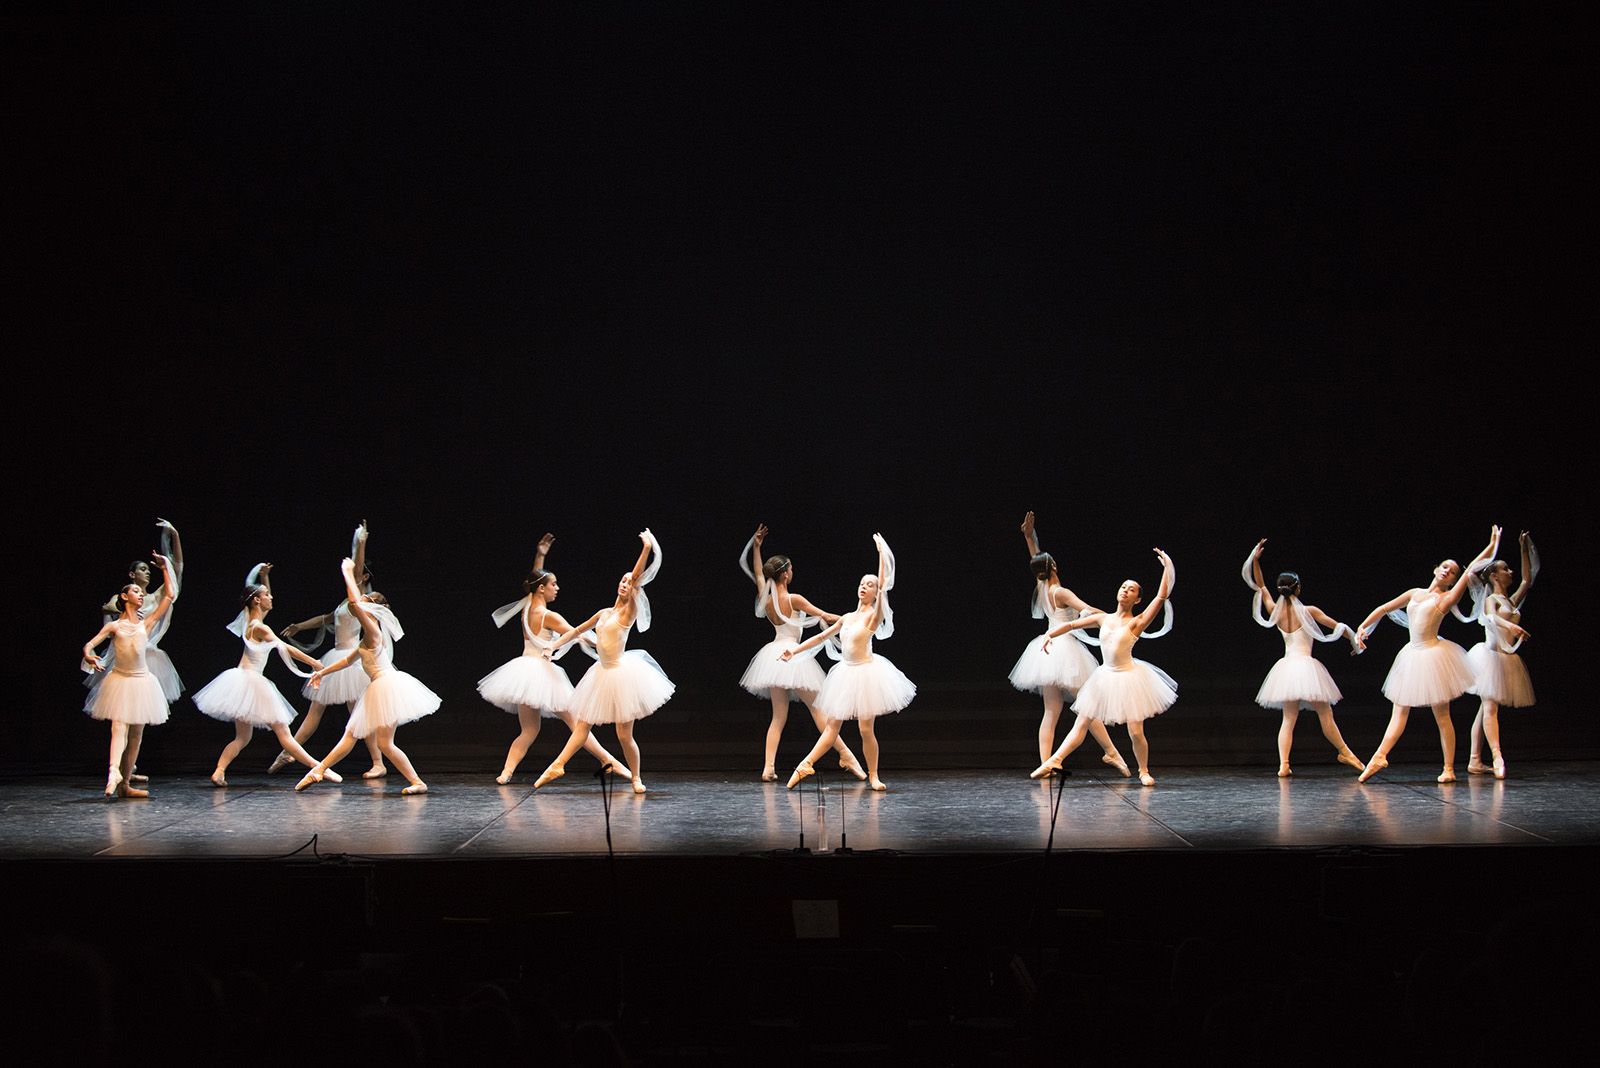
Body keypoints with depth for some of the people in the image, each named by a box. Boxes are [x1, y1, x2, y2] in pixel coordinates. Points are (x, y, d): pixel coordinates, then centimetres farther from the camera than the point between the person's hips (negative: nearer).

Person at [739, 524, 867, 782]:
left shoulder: (766, 599, 5)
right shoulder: (793, 599, -11)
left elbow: (758, 574, 23)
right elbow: (825, 616, -6)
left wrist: (756, 546, 29)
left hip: (774, 655, 6)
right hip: (793, 655, -6)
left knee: (779, 716, 7)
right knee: (817, 708, -2)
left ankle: (769, 768, -3)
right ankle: (846, 756, -1)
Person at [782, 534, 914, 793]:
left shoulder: (874, 616, -7)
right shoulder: (847, 618, 12)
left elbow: (883, 585, -20)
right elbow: (822, 636, 20)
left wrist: (882, 553, -20)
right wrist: (794, 650, 18)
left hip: (866, 673, -6)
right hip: (846, 674, 6)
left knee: (866, 730, -5)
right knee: (832, 726, 6)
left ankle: (873, 776, 7)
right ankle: (804, 766, 4)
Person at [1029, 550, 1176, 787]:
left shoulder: (1137, 622, -7)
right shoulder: (1104, 618, 6)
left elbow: (1161, 596, -17)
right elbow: (1072, 624, 12)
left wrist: (1167, 567, -19)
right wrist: (1051, 633, -3)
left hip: (1128, 677, -4)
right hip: (1105, 677, 4)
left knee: (1135, 732, -4)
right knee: (1081, 724, 4)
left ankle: (1144, 771, 17)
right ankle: (1054, 761, 5)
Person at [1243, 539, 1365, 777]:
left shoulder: (1275, 612, 2)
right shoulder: (1308, 611, -8)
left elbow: (1260, 587, 17)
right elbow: (1338, 627, -1)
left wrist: (1256, 560, 12)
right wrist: (1354, 640, 16)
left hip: (1286, 666, 5)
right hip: (1306, 666, -5)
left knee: (1288, 718, 5)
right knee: (1325, 714, 6)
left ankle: (1284, 764, -7)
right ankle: (1345, 753, 18)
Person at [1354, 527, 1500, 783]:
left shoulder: (1447, 598, -1)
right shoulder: (1415, 593, 13)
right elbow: (1383, 609, 19)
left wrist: (1492, 545, -10)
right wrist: (1363, 627, 10)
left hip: (1433, 654, -5)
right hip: (1412, 655, 5)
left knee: (1442, 715, -1)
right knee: (1399, 712, 3)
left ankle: (1449, 768, 3)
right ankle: (1379, 758, -1)